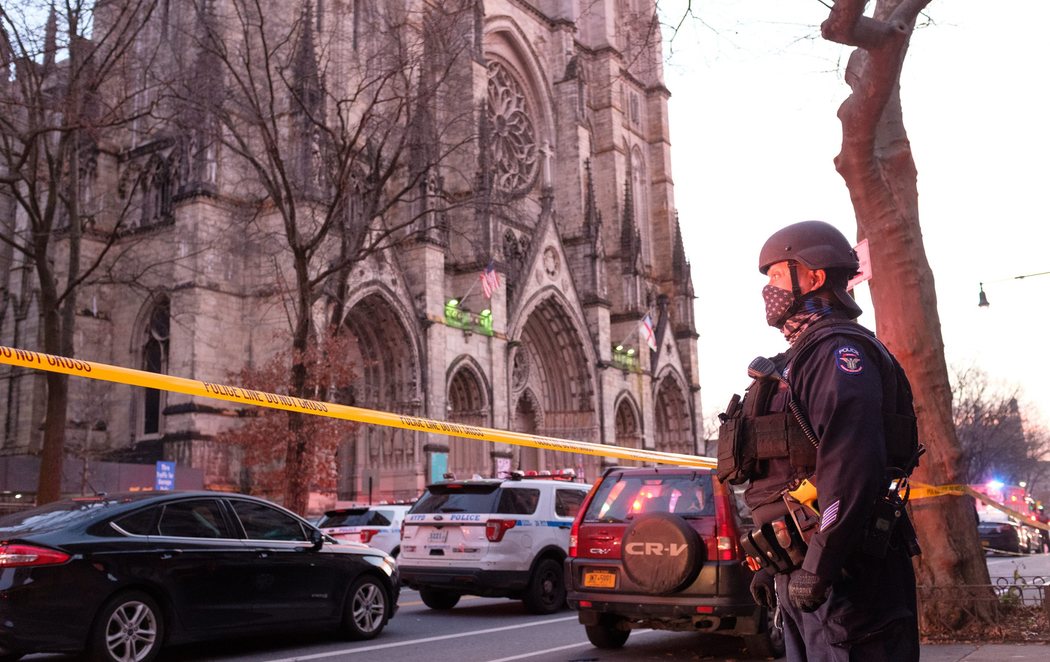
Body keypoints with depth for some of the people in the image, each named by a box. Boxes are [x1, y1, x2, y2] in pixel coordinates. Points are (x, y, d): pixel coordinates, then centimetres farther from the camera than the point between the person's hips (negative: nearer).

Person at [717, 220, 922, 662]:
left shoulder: (839, 350, -10)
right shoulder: (799, 360, 22)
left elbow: (851, 466, -23)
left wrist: (818, 564, -24)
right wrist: (772, 561, 22)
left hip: (845, 573, -10)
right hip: (799, 569, 10)